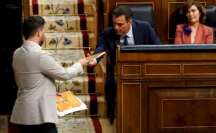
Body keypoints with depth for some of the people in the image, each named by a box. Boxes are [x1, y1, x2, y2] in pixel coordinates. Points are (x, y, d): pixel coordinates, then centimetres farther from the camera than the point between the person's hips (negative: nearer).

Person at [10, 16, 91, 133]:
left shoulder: (17, 54, 8)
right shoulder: (40, 55, -17)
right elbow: (64, 74, -8)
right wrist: (80, 64, 10)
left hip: (24, 114, 9)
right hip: (38, 115, -9)